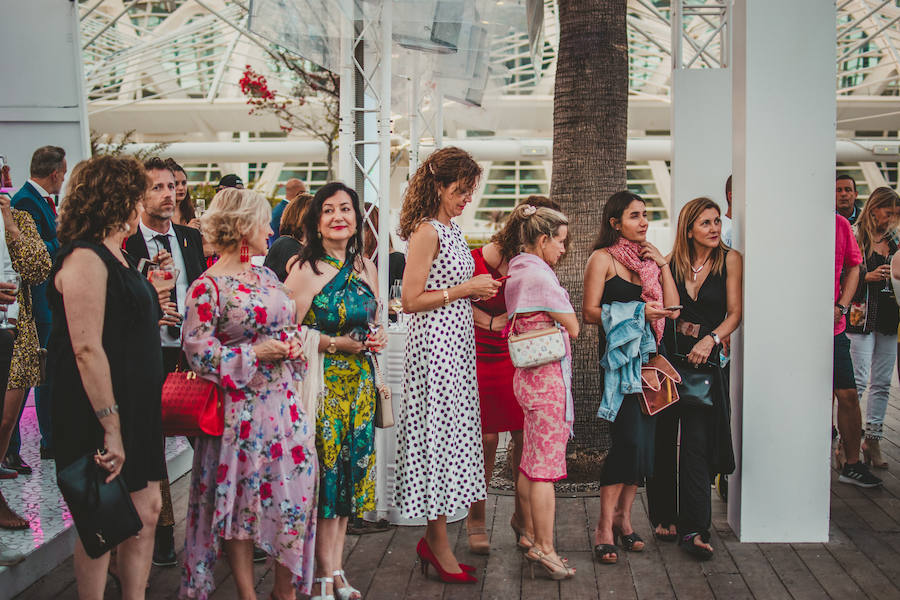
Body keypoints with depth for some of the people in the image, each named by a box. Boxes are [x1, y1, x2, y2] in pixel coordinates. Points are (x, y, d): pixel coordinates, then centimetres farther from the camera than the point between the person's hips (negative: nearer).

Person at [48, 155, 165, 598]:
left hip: (137, 408, 9)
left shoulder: (114, 256, 14)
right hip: (102, 415, -9)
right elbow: (87, 348, -24)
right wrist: (110, 426, -25)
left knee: (145, 515, 13)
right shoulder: (84, 258, -17)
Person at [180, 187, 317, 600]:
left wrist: (292, 347, 3)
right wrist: (254, 355, -17)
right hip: (241, 407, -6)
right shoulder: (208, 286, -10)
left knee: (294, 490, 6)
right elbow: (196, 347, -14)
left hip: (284, 401, 7)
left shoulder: (266, 276, 12)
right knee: (243, 497, 4)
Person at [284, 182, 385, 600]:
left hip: (359, 383, 6)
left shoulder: (365, 267, 9)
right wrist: (335, 344, -18)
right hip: (320, 381, -6)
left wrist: (377, 339, 0)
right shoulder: (306, 269, -9)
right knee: (324, 471, -2)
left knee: (350, 471, 9)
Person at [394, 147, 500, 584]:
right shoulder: (426, 232, -13)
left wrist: (478, 292, 7)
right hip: (435, 346, -9)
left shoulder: (451, 230, 15)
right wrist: (465, 289, -14)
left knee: (453, 433, 10)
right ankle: (439, 544, 7)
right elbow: (411, 301, -17)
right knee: (439, 433, -3)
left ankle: (433, 538, 19)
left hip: (457, 343, 9)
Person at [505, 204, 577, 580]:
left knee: (530, 464, 14)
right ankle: (544, 549, 0)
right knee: (547, 463, -5)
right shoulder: (540, 275, -16)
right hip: (548, 374, -10)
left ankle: (531, 539, 23)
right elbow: (572, 328, -9)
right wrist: (561, 320, 8)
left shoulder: (517, 271, 12)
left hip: (527, 374, 10)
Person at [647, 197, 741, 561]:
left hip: (705, 360, -2)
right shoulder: (671, 263, 5)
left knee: (695, 443, -8)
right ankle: (665, 517, 21)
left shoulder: (729, 260, 1)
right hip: (667, 357, 2)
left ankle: (693, 529, -4)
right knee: (662, 441, 6)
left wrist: (710, 339, -15)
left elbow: (734, 313, -2)